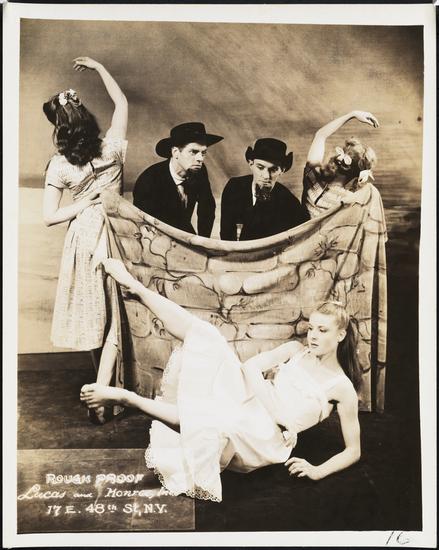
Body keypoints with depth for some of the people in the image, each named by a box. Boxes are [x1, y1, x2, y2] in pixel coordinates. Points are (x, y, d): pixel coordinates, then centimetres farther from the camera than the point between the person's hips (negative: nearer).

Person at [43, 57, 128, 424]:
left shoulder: (59, 165, -10)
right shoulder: (112, 149, -7)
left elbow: (50, 217, -9)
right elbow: (121, 102, 10)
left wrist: (86, 203, 0)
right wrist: (99, 67, 17)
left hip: (84, 239, 0)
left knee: (94, 314, 15)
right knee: (114, 317, 4)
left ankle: (104, 387, 32)